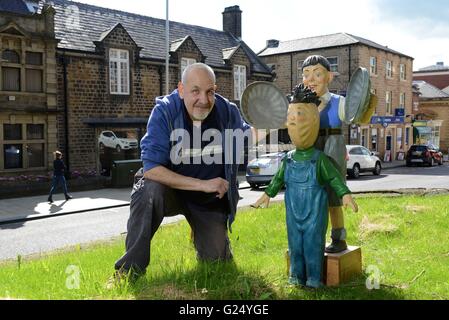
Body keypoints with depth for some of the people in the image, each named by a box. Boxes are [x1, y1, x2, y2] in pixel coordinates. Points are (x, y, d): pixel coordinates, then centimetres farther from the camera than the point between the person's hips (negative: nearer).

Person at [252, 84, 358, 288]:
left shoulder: (319, 159, -9)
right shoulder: (288, 159, 3)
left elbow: (334, 178, -6)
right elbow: (279, 179, 16)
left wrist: (345, 194, -15)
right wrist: (268, 194, 19)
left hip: (314, 210, -4)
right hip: (294, 209, 4)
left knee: (313, 241, 0)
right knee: (295, 241, 10)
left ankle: (314, 277, 11)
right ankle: (296, 275, 22)